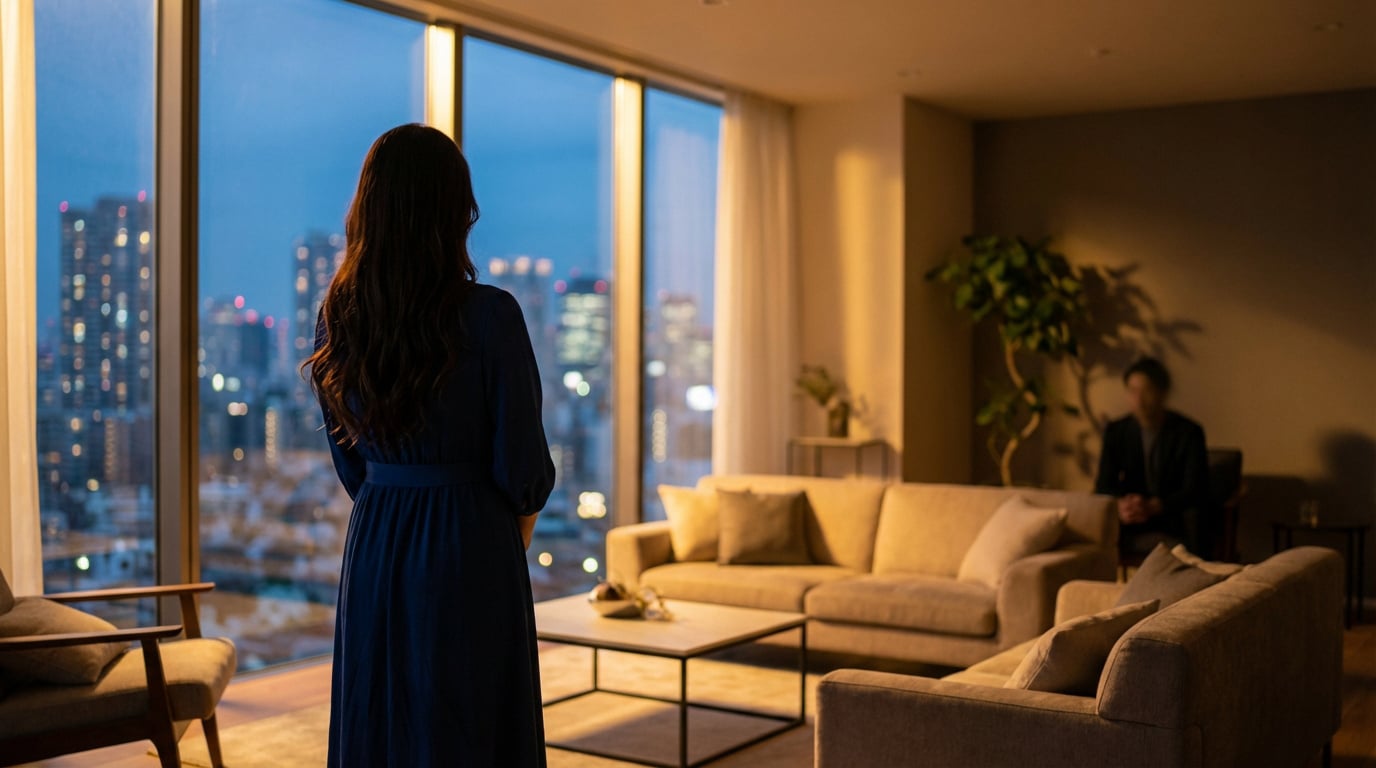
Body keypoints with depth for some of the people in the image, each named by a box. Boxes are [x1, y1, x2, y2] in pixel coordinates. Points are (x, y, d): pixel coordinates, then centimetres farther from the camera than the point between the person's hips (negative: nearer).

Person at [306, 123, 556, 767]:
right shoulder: (490, 316, -15)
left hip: (374, 551, 5)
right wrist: (522, 519, 11)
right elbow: (523, 466, -10)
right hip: (472, 550, -5)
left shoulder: (338, 315, 0)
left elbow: (348, 456, 9)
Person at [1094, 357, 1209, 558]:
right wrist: (1121, 506, -22)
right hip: (1128, 527, 2)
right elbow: (1104, 486, 3)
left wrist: (1153, 507, -29)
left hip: (1173, 525, -2)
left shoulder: (1189, 432, -3)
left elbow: (1196, 492, -10)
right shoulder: (1116, 431, 7)